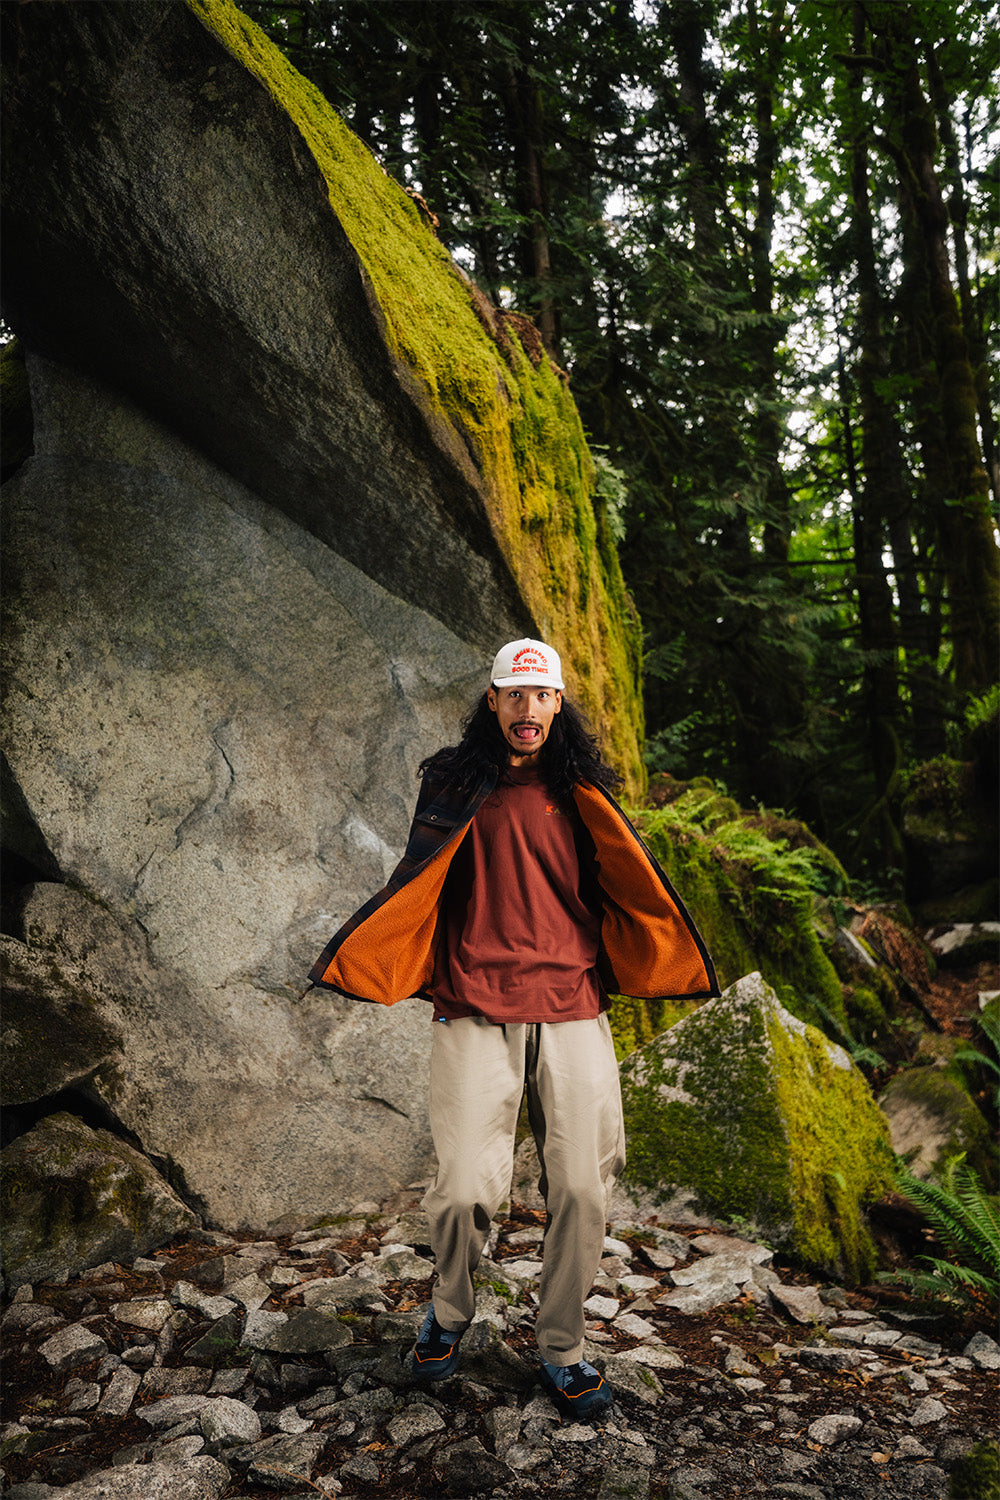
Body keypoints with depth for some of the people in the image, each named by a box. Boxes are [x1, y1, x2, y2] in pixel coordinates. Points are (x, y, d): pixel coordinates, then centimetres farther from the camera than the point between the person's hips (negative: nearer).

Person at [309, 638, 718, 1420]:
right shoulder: (454, 784, 7)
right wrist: (352, 958, 1)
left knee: (581, 1190, 2)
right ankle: (450, 1313, 28)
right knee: (464, 1188, -5)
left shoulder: (582, 791, 11)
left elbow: (619, 888, 16)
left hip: (572, 1012, 2)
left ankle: (563, 1353, 26)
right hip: (475, 1012, -2)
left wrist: (666, 960, 6)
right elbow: (416, 885, 9)